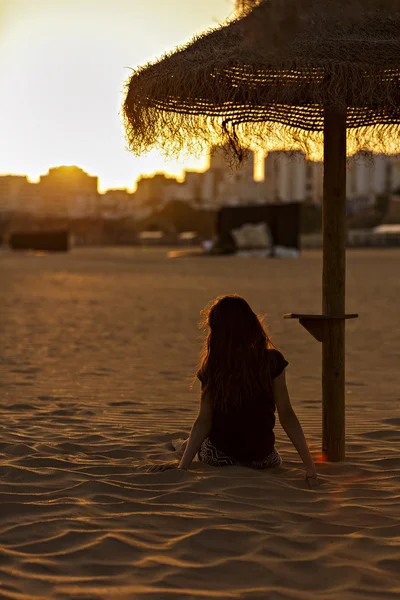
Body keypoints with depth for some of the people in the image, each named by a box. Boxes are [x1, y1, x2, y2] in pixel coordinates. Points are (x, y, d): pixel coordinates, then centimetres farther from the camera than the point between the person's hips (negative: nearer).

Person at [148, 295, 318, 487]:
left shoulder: (212, 367, -10)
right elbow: (286, 415, -13)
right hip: (261, 459, 0)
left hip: (218, 456, 1)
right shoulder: (272, 361, -11)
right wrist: (310, 465, -10)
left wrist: (183, 464, -10)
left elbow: (203, 421, -12)